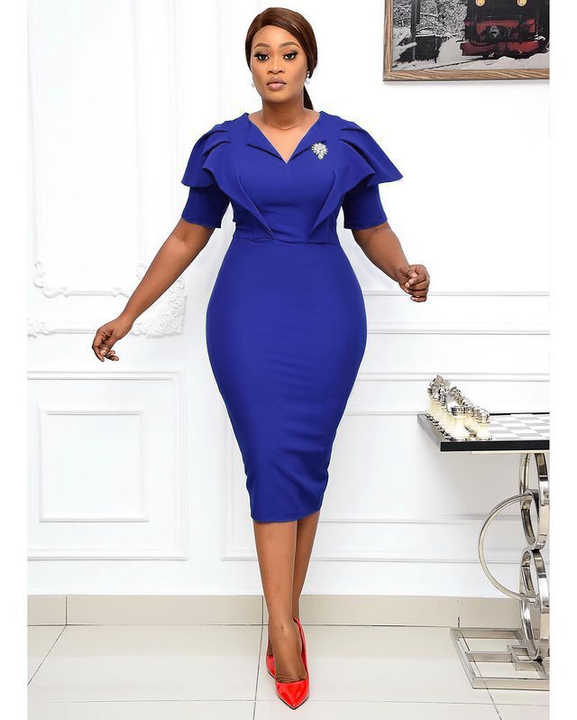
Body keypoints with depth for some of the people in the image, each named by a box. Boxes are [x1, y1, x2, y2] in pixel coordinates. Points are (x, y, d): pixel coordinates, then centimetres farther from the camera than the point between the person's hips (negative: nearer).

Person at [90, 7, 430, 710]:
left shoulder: (347, 143, 6)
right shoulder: (222, 145, 7)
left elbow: (372, 229, 12)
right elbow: (187, 237, 10)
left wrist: (405, 270, -10)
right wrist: (128, 313, 8)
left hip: (327, 312, 1)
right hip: (247, 312, 0)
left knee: (306, 459, 2)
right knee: (271, 457, -6)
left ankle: (282, 618, 15)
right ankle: (285, 629, 0)